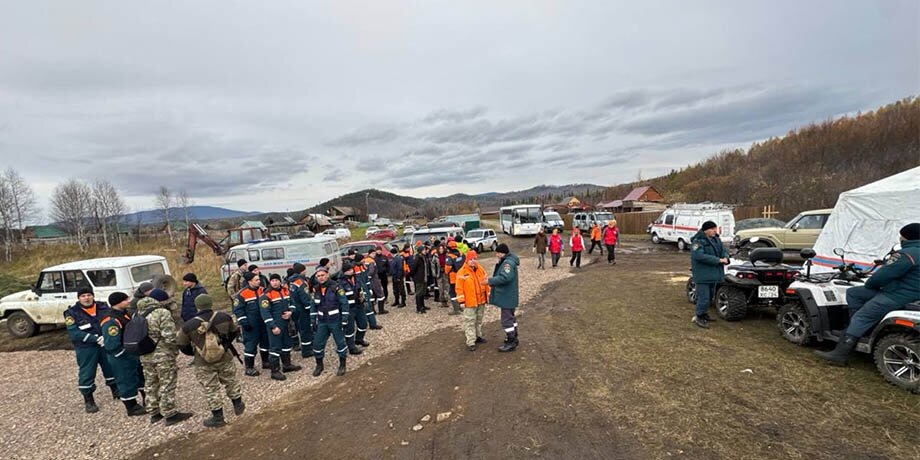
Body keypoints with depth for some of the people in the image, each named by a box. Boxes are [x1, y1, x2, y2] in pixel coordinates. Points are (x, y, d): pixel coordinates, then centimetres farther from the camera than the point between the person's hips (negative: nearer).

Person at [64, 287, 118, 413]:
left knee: (111, 368, 15)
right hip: (86, 348, -3)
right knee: (86, 374, 5)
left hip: (106, 345, 3)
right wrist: (95, 338, -25)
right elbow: (74, 333, -16)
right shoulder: (72, 312, -9)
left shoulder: (103, 307, 1)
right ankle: (88, 400, 21)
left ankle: (116, 391, 35)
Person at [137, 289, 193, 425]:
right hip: (163, 355, -8)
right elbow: (170, 337, -22)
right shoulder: (163, 313, -17)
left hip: (145, 356, 8)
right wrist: (175, 349, -5)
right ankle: (170, 414, 9)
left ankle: (154, 413, 31)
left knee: (151, 384, 19)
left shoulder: (139, 314, 8)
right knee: (167, 385, 2)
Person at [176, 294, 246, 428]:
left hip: (203, 363, -1)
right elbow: (235, 331, 7)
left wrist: (194, 352, 17)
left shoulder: (188, 326, -12)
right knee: (232, 382, 21)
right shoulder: (224, 317, -8)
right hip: (225, 358, 2)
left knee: (211, 389, 11)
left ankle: (218, 418, 20)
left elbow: (182, 345, 0)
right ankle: (238, 405, 36)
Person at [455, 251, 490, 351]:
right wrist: (461, 301, -14)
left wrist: (488, 295, 12)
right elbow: (459, 288, -12)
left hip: (481, 301, 6)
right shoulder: (462, 272, -13)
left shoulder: (480, 269, 5)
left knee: (479, 320, 20)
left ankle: (478, 336, 35)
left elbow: (486, 282, 12)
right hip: (470, 302, -6)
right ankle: (471, 342, 1)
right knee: (470, 322, -3)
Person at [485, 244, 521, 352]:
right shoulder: (506, 261, 11)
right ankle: (513, 338, 34)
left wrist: (490, 281, -27)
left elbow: (505, 277, -33)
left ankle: (511, 343, 6)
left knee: (506, 319, -3)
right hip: (508, 296, 11)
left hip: (507, 297, -11)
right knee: (510, 317, 21)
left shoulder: (508, 262, -22)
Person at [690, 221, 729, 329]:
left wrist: (725, 258, -10)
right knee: (704, 297, -8)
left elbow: (724, 251, 15)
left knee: (710, 296, 19)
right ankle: (699, 317, 5)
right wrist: (718, 260, -27)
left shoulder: (716, 239, 10)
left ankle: (704, 313, 35)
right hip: (702, 275, -9)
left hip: (713, 274, 9)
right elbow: (699, 256, -28)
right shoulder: (697, 241, -16)